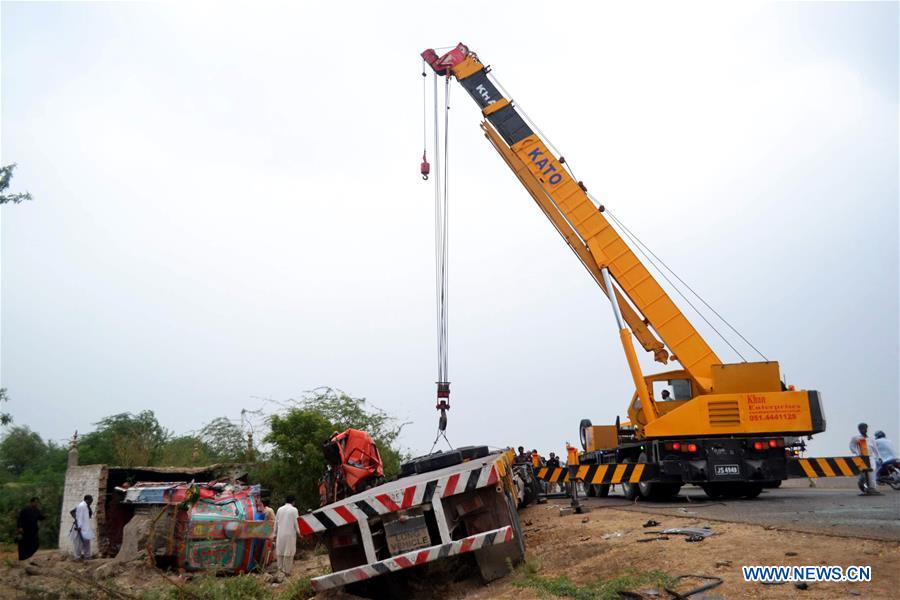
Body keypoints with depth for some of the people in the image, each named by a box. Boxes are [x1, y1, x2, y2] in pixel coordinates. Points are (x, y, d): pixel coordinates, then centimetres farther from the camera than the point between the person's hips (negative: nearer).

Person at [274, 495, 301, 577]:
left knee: (280, 552, 12)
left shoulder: (280, 509, 8)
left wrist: (275, 533, 20)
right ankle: (286, 571, -1)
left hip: (280, 534, 5)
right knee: (288, 553, -1)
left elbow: (276, 522, 11)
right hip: (290, 534, -5)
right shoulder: (294, 510, -6)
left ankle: (280, 569, 16)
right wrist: (298, 532, 7)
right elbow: (295, 523, -6)